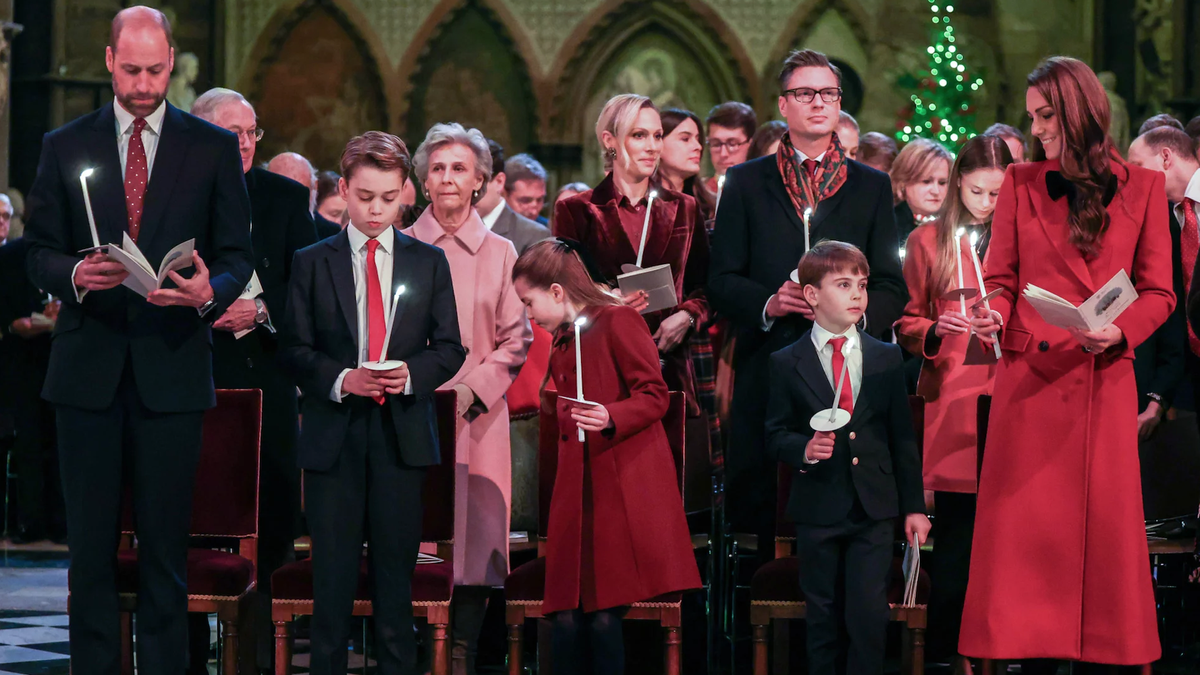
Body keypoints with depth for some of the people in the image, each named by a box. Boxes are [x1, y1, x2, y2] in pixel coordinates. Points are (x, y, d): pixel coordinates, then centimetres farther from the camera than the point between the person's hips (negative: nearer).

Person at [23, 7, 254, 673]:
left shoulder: (213, 148, 6)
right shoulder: (65, 147, 8)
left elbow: (237, 255, 5)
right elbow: (39, 251, 8)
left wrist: (210, 292, -16)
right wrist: (75, 274, -14)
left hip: (172, 366, -1)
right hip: (88, 367, 1)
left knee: (166, 541, 1)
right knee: (90, 540, 3)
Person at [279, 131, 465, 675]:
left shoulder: (429, 263, 9)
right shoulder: (312, 263, 6)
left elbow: (450, 348, 7)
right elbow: (293, 350, 3)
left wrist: (411, 374, -13)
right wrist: (340, 380, -15)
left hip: (403, 433, 1)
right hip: (334, 434, -1)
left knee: (396, 568, 3)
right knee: (333, 572, 1)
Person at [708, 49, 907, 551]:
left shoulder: (872, 187, 14)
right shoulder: (746, 183, 12)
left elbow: (892, 287, 10)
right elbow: (721, 280, 7)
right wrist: (768, 303, -12)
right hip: (767, 372, 0)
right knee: (759, 517, -4)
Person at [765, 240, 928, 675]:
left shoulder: (886, 358, 9)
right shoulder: (787, 364, 3)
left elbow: (903, 438, 10)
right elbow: (775, 437, 4)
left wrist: (914, 506, 8)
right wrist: (803, 449, -18)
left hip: (874, 509, 1)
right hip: (817, 510, -1)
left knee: (869, 614, -7)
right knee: (822, 617, 5)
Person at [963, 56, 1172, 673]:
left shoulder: (1141, 188, 5)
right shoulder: (1020, 184, 8)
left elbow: (1158, 291, 6)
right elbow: (1002, 277, 10)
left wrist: (1119, 330, -13)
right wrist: (994, 316, -12)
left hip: (1102, 380, -1)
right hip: (1029, 379, 1)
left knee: (1105, 525, 0)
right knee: (1026, 525, -1)